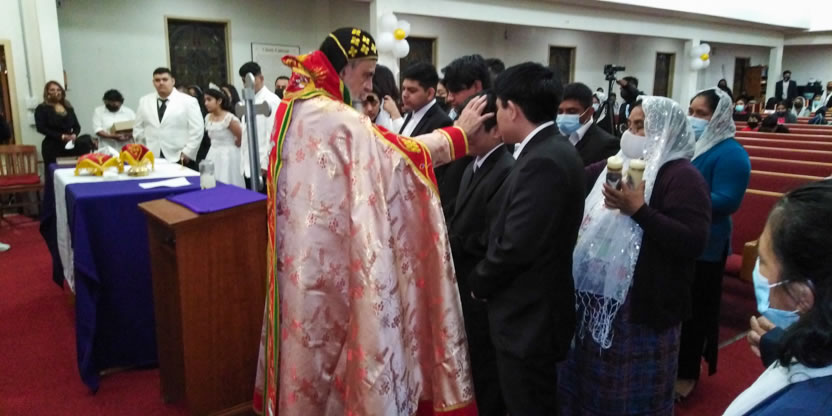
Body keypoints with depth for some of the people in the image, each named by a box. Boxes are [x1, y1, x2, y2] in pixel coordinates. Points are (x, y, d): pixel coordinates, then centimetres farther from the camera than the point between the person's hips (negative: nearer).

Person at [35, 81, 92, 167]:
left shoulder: (68, 107, 16)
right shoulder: (41, 109, 2)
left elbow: (77, 126, 14)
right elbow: (41, 128, -9)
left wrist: (74, 135, -10)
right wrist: (61, 136, -19)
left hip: (70, 144, 4)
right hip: (52, 146, -4)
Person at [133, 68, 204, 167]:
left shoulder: (188, 101, 0)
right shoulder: (144, 101, 12)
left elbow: (197, 130, -4)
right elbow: (138, 129, 17)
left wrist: (187, 153, -9)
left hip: (181, 160, -3)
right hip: (152, 159, 3)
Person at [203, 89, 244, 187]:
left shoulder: (229, 119, -16)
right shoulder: (208, 118, 7)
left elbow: (242, 138, -13)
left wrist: (230, 148, 2)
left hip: (227, 156, -7)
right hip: (212, 156, 7)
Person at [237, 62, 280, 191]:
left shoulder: (271, 100, -9)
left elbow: (273, 135, -15)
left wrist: (266, 164, -19)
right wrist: (244, 163, 15)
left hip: (262, 167, -8)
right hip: (249, 166, 8)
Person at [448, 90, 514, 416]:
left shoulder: (507, 171, -21)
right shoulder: (474, 166, 11)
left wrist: (452, 243, -13)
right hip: (464, 282, 9)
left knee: (482, 368, 8)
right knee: (468, 364, 22)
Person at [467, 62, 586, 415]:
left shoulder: (542, 161, -24)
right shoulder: (552, 150, 7)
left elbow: (516, 246, -26)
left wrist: (478, 283, -9)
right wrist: (485, 280, 7)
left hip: (528, 316, -9)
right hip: (533, 310, 9)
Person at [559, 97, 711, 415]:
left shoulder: (682, 176, -12)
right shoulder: (616, 166, 10)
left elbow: (694, 243, -22)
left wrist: (639, 210, -25)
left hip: (643, 307, -7)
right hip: (598, 299, 7)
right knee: (594, 384, 20)